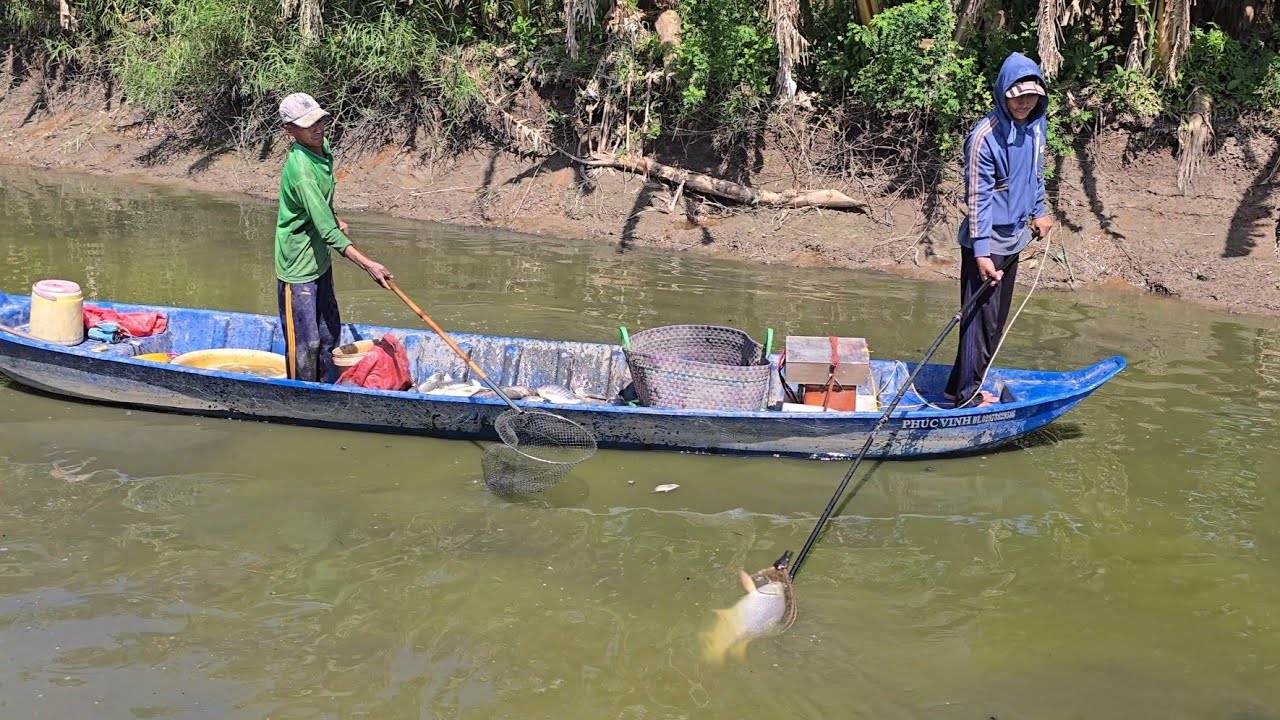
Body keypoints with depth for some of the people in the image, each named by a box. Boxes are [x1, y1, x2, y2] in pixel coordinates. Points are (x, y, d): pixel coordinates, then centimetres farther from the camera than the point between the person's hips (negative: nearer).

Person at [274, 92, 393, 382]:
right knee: (305, 344, -2)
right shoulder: (300, 170, -29)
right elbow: (327, 231, -32)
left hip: (321, 260, 9)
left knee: (330, 332, 18)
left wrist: (334, 219, 31)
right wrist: (368, 265, -35)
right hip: (298, 268, -9)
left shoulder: (323, 148, -1)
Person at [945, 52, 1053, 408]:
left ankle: (964, 385, 22)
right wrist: (982, 252, -22)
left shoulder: (1036, 126, 4)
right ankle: (967, 393, 4)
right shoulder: (985, 135, -19)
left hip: (1014, 238, 8)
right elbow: (977, 197, -20)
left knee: (997, 319, 13)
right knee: (981, 319, -5)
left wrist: (1038, 212, 19)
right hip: (986, 242, -8)